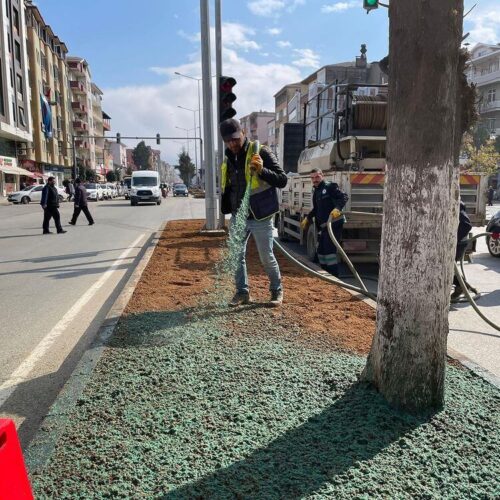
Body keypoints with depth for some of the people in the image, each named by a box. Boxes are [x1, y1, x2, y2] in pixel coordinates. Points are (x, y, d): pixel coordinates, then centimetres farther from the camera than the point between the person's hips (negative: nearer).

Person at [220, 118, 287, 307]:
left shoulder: (261, 153, -12)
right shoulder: (228, 159, 7)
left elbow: (283, 180, -16)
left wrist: (262, 171, -31)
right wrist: (228, 209, 13)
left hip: (260, 217, -6)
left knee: (267, 258, 3)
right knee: (236, 255, 9)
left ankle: (277, 290, 23)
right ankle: (242, 292, 23)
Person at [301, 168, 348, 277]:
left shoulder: (330, 186, -6)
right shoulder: (316, 192, 20)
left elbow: (344, 197, -17)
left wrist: (337, 208, -31)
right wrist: (307, 218, 30)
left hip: (334, 223, -9)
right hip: (324, 226, 9)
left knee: (330, 249, -12)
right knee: (321, 250, 14)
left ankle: (334, 275, -6)